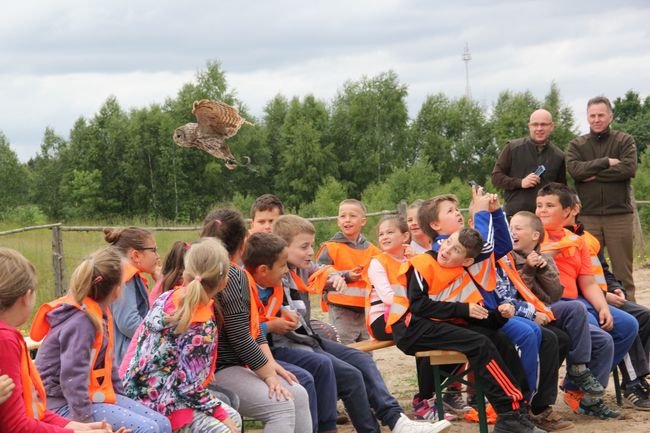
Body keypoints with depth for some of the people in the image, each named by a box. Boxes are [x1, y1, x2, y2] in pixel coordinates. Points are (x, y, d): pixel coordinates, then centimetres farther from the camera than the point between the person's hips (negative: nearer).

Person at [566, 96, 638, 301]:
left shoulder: (624, 141, 8)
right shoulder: (576, 145, 11)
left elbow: (629, 168, -10)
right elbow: (574, 169, -8)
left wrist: (594, 175, -9)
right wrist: (606, 162, -11)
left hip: (619, 214, -1)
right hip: (588, 216, 1)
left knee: (623, 269, 1)